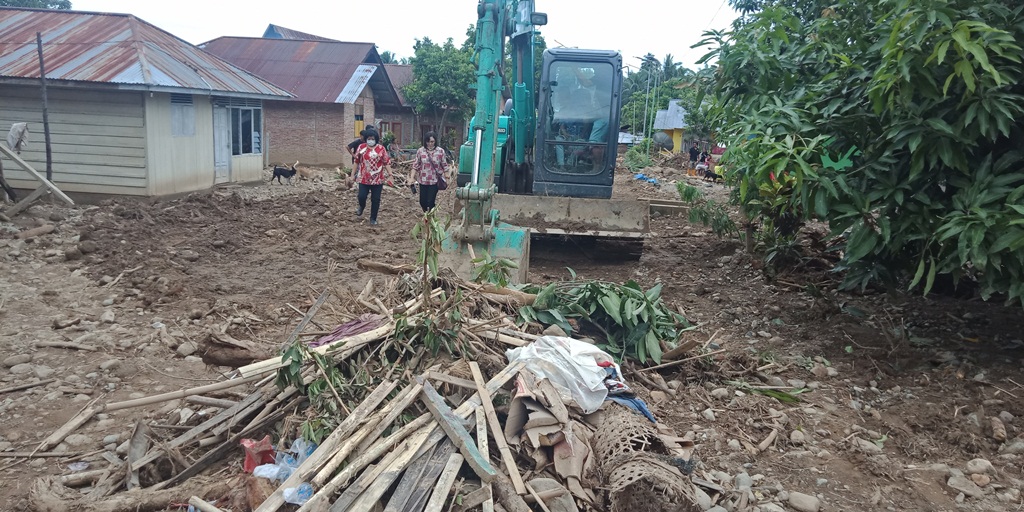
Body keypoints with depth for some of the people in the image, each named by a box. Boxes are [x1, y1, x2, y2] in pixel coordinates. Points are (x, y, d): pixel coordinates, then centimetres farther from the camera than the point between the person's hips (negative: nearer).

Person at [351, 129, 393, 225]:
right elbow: (356, 162, 7)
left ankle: (373, 219, 19)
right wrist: (353, 174, 7)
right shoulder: (361, 147, 1)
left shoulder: (381, 148, -2)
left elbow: (387, 163, 0)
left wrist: (390, 175, -4)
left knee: (376, 200, 4)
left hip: (378, 179, 0)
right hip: (363, 178, 0)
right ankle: (362, 207, 30)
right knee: (361, 196, -6)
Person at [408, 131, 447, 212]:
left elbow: (445, 166, 3)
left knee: (431, 202, -4)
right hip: (423, 180, 2)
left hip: (434, 181, -2)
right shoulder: (420, 151, -3)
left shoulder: (440, 151, -4)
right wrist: (412, 178, -5)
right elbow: (415, 166, 1)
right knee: (422, 201, 8)